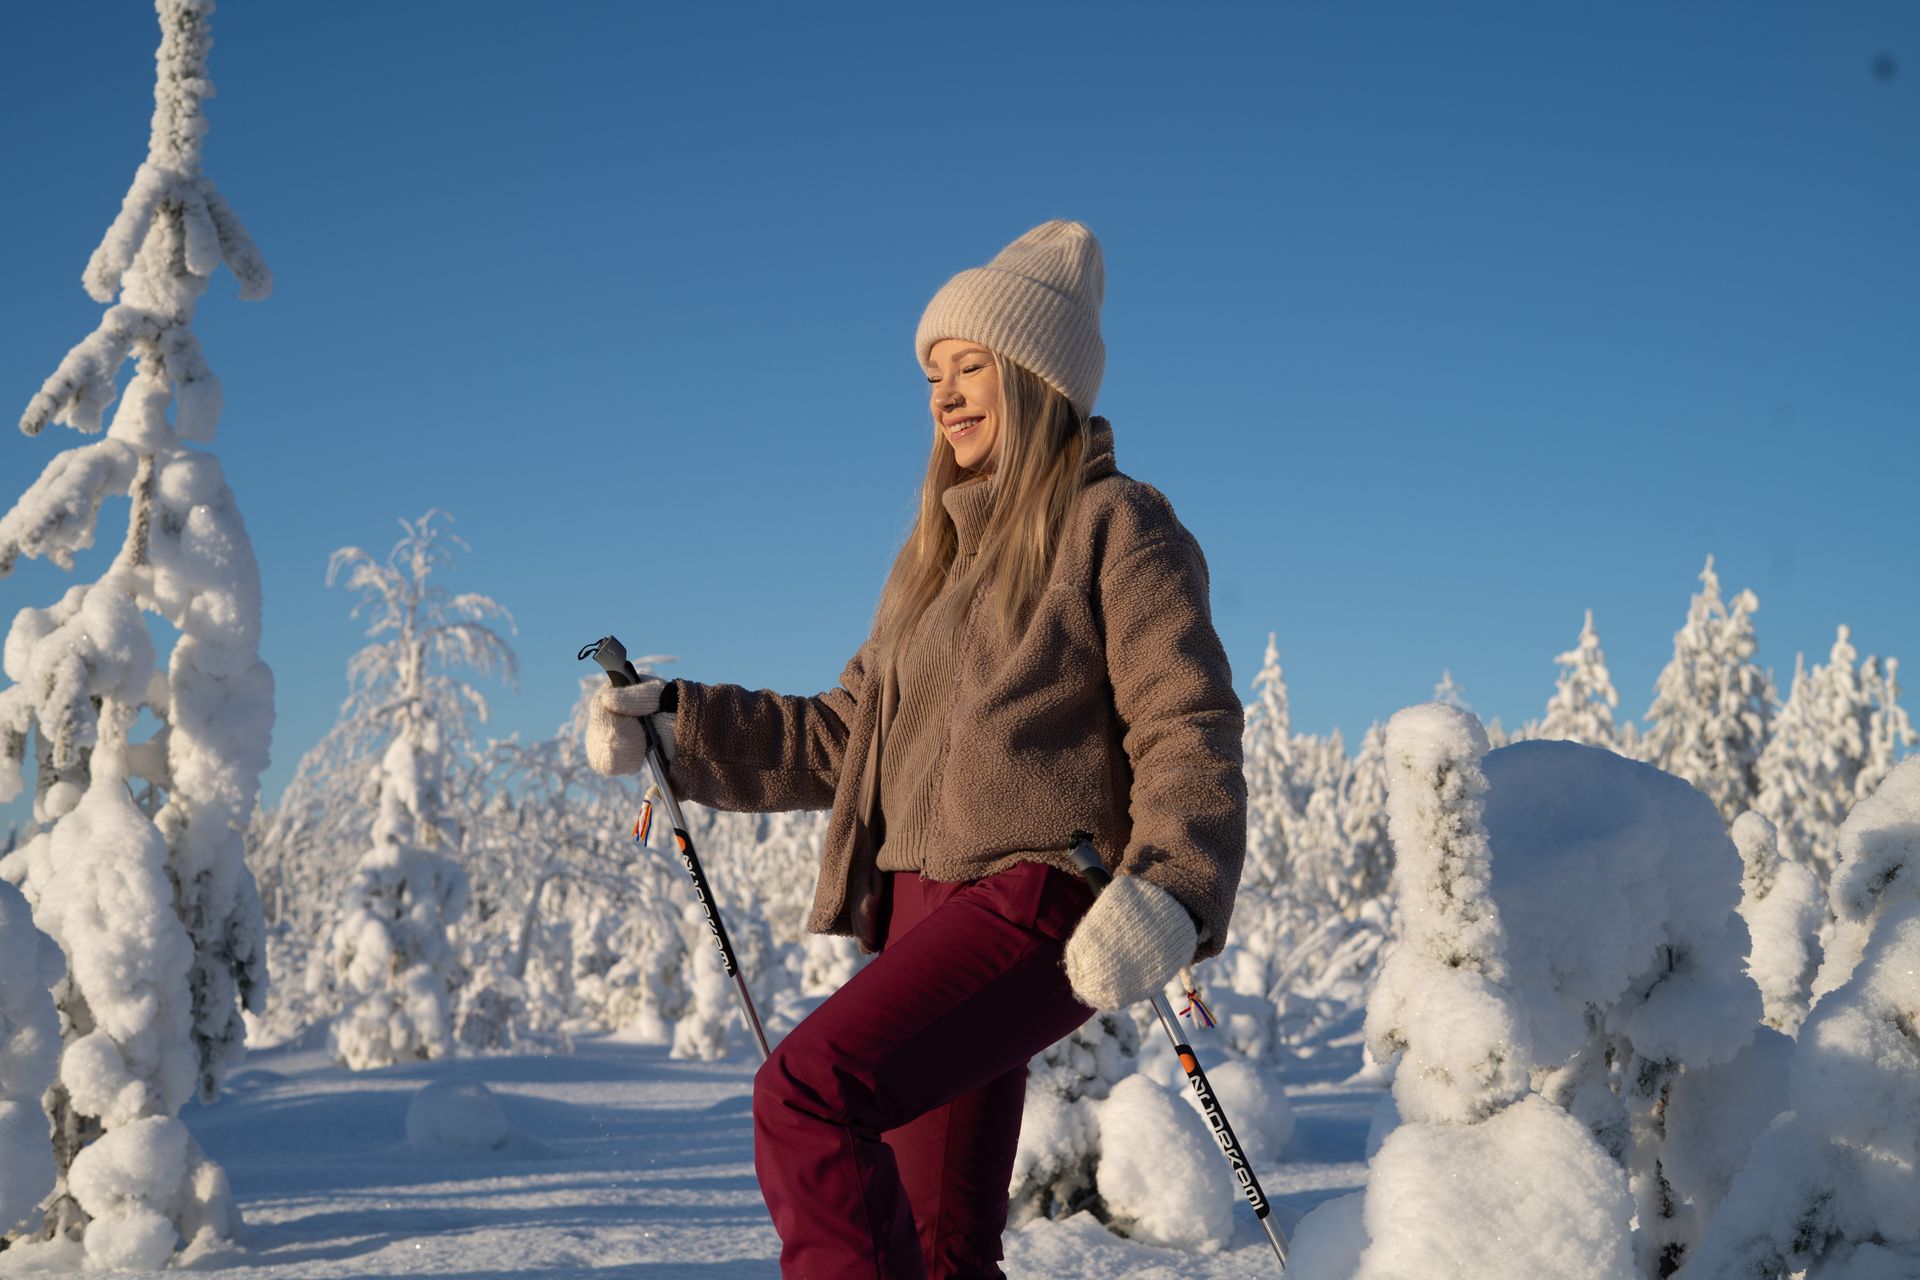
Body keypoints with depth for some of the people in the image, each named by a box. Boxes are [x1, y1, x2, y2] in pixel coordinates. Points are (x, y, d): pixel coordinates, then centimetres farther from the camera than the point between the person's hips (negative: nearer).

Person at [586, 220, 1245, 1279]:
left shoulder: (1116, 526, 0)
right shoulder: (938, 552, 22)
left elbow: (1190, 733, -9)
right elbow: (844, 736, 22)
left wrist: (1166, 892, -25)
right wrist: (674, 726, 12)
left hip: (1035, 901, -8)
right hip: (921, 909, 8)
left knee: (809, 1091, -27)